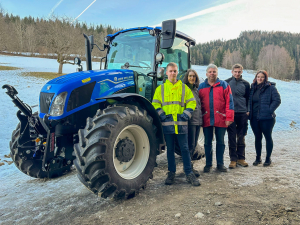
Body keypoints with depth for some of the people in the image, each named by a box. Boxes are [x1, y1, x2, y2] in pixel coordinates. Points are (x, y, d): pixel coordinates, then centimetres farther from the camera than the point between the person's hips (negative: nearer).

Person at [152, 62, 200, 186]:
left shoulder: (184, 87, 9)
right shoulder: (160, 88, 10)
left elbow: (192, 102, 8)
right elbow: (155, 104, 8)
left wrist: (187, 113, -6)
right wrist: (161, 114, -7)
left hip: (181, 123, 0)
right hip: (167, 123, 1)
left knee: (184, 148, 3)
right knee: (170, 149, 10)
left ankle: (189, 173, 13)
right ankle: (171, 173, 21)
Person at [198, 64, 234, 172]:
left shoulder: (224, 85, 3)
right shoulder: (201, 86, 8)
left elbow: (229, 102, -1)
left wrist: (229, 117, -9)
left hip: (221, 119, -1)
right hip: (206, 120, 1)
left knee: (220, 142, 9)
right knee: (207, 142, 9)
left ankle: (220, 164, 21)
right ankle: (208, 164, 21)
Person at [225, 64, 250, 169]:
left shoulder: (246, 84, 8)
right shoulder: (226, 83, 3)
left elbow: (248, 99, 13)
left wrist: (247, 111, 5)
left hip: (242, 114, 2)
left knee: (241, 137, 9)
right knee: (232, 138, 1)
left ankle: (241, 158, 19)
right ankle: (233, 159, 9)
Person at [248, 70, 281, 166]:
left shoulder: (271, 87, -5)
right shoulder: (253, 88, 10)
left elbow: (277, 100, -9)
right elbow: (249, 101, 17)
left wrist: (269, 111, -15)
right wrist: (249, 111, 5)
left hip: (267, 118, -5)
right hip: (254, 118, 5)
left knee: (268, 137, 6)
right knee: (257, 138, 13)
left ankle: (268, 158, 18)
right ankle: (258, 158, 24)